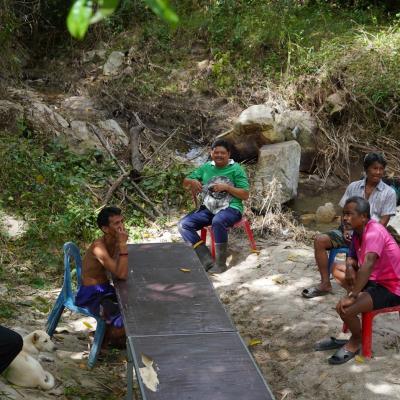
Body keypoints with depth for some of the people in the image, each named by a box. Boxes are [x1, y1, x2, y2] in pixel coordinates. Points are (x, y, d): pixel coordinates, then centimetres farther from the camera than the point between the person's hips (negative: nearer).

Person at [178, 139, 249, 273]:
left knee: (218, 221, -40)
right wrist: (192, 182, -5)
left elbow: (245, 195, -4)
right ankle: (206, 260, -20)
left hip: (230, 208, -5)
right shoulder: (206, 167, 13)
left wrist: (226, 187, -15)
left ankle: (220, 263, -25)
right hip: (208, 208, 5)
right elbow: (185, 182, 19)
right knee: (183, 225, -17)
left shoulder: (236, 169, 1)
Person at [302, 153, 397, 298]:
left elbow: (383, 221, -3)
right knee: (320, 240, -17)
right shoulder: (353, 187, 11)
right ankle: (325, 284, -11)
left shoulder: (389, 192, 2)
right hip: (349, 232, 4)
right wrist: (346, 229, -5)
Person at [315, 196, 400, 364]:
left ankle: (355, 342, 3)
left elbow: (368, 264, -37)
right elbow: (352, 258, 17)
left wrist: (352, 296, -38)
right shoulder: (358, 232, 4)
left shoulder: (374, 231, -24)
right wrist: (350, 266, -8)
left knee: (344, 308, -24)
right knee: (337, 268, 17)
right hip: (376, 279, 10)